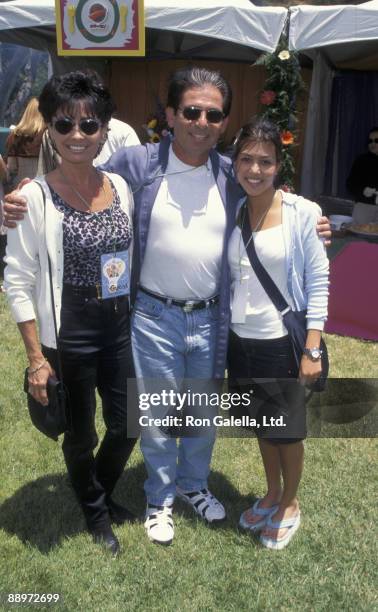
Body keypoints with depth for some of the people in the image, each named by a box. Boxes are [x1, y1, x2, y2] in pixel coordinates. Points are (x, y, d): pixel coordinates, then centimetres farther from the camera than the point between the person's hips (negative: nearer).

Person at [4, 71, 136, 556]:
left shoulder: (119, 186, 0)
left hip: (121, 327, 5)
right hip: (69, 334, -5)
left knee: (128, 425, 16)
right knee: (82, 434, 14)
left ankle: (102, 493, 47)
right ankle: (95, 511, 43)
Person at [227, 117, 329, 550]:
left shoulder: (302, 213, -13)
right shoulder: (230, 213, -2)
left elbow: (318, 283, -10)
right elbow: (226, 278, 6)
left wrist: (312, 349, -12)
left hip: (281, 342, -4)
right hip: (239, 339, 4)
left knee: (286, 428, 11)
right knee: (261, 423, 20)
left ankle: (290, 504, 37)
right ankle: (271, 494, 44)